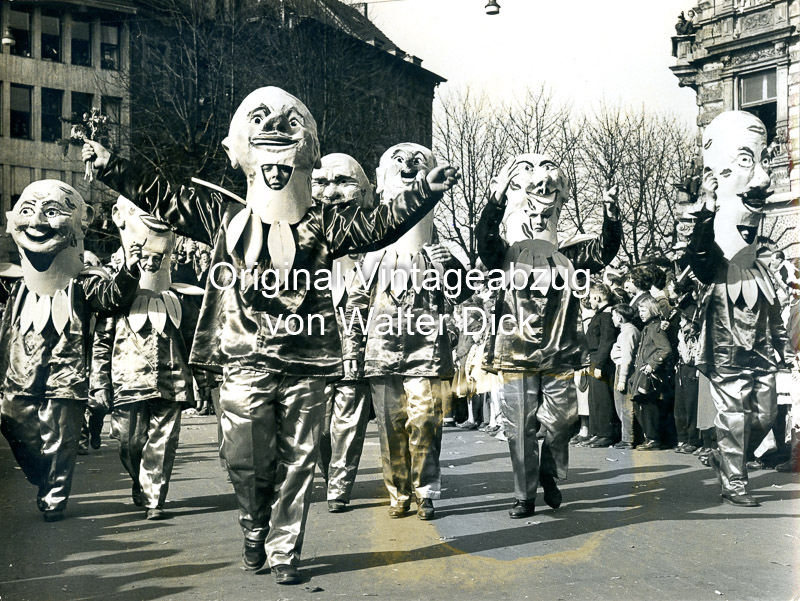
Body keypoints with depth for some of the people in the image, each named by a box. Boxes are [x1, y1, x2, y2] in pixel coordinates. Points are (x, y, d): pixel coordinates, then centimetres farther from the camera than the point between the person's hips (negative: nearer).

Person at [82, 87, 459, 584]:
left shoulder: (324, 224, 5)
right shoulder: (226, 217, 7)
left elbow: (380, 225, -3)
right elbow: (163, 197, 9)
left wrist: (424, 191, -15)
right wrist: (109, 165, 4)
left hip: (306, 366, 0)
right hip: (245, 364, 0)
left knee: (297, 463, 6)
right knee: (247, 462, 3)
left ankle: (284, 552, 20)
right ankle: (256, 531, 32)